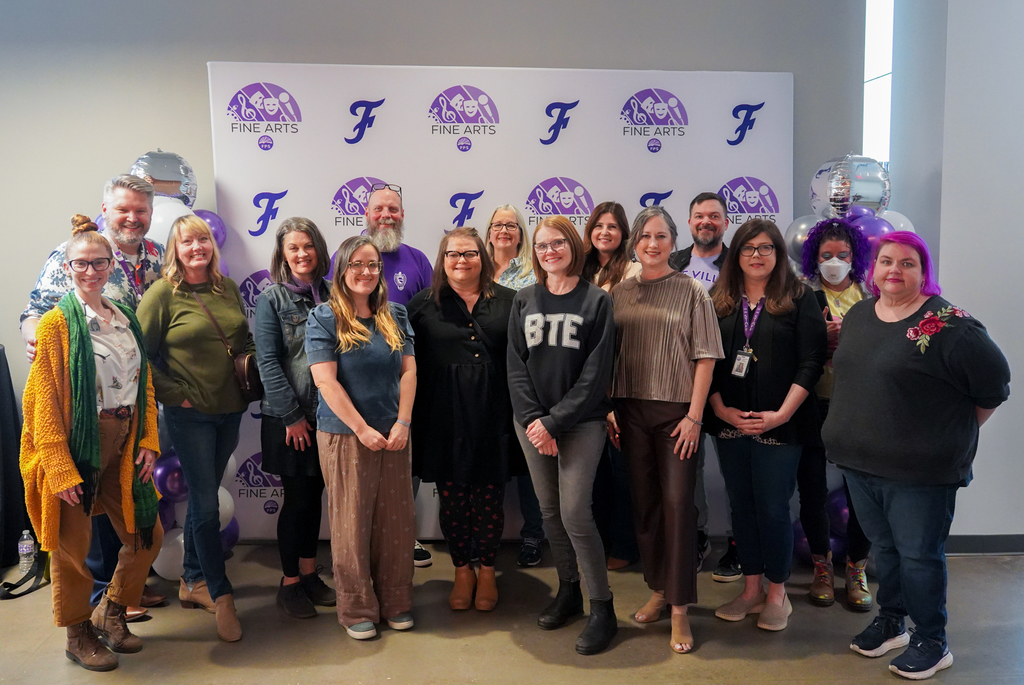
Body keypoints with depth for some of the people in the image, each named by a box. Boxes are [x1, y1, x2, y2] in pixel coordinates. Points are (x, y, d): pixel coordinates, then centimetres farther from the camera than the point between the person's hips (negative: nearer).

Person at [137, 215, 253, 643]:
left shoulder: (228, 288, 8)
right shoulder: (162, 293, -8)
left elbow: (245, 340, 18)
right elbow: (140, 354, -7)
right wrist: (174, 393, -10)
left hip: (230, 409, 5)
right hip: (189, 414, -5)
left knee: (202, 498, 16)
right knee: (206, 504, -2)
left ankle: (193, 582, 30)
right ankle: (221, 594, 10)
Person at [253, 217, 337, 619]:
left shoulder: (330, 295, 7)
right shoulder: (271, 299, -5)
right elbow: (268, 362, -9)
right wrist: (292, 416, -12)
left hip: (326, 415, 4)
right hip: (288, 419, -4)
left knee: (315, 496, 13)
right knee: (297, 498, 3)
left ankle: (309, 573, 28)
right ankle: (289, 583, 19)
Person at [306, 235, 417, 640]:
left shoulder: (394, 317, 9)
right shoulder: (324, 317, -3)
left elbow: (408, 370, 6)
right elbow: (325, 380, -10)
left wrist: (402, 423, -6)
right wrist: (362, 429, -13)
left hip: (393, 435, 4)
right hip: (344, 435, -4)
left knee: (397, 521, 8)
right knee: (352, 522, 4)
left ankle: (396, 603, 24)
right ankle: (357, 610, 19)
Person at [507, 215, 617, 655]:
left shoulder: (597, 301, -2)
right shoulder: (524, 301, 8)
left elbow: (596, 373, -8)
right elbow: (516, 366, 4)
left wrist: (554, 422, -13)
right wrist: (533, 420, -9)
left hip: (581, 422, -4)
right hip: (532, 423, 4)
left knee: (574, 512, -9)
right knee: (549, 511, 10)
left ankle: (602, 608, 6)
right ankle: (568, 591, 28)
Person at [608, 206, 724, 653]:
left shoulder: (692, 292, -2)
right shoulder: (619, 294, 7)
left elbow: (705, 358, -4)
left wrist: (694, 416, -10)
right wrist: (607, 407, 3)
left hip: (676, 410, -3)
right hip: (631, 410, 3)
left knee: (677, 502, -3)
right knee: (644, 501, 10)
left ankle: (680, 610, 7)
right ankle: (658, 590, 26)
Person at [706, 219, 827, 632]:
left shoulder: (799, 299, 0)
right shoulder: (719, 301, 8)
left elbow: (811, 362, -6)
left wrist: (782, 414, -13)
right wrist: (720, 408, -6)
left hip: (780, 425, -3)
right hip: (729, 423, 3)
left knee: (773, 509, 1)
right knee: (741, 506, 11)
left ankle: (777, 594, 19)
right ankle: (751, 590, 25)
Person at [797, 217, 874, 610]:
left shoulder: (871, 297, 5)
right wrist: (822, 336, -17)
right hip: (814, 404, 0)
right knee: (812, 488, 5)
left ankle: (856, 570, 22)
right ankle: (822, 566, 26)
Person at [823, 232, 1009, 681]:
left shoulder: (946, 324, -15)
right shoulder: (858, 315, 6)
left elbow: (993, 385, -9)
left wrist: (955, 433, -2)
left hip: (921, 471, -6)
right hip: (860, 461, 6)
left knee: (919, 555, 6)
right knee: (883, 547, 20)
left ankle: (931, 643, 24)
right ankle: (890, 622, 38)